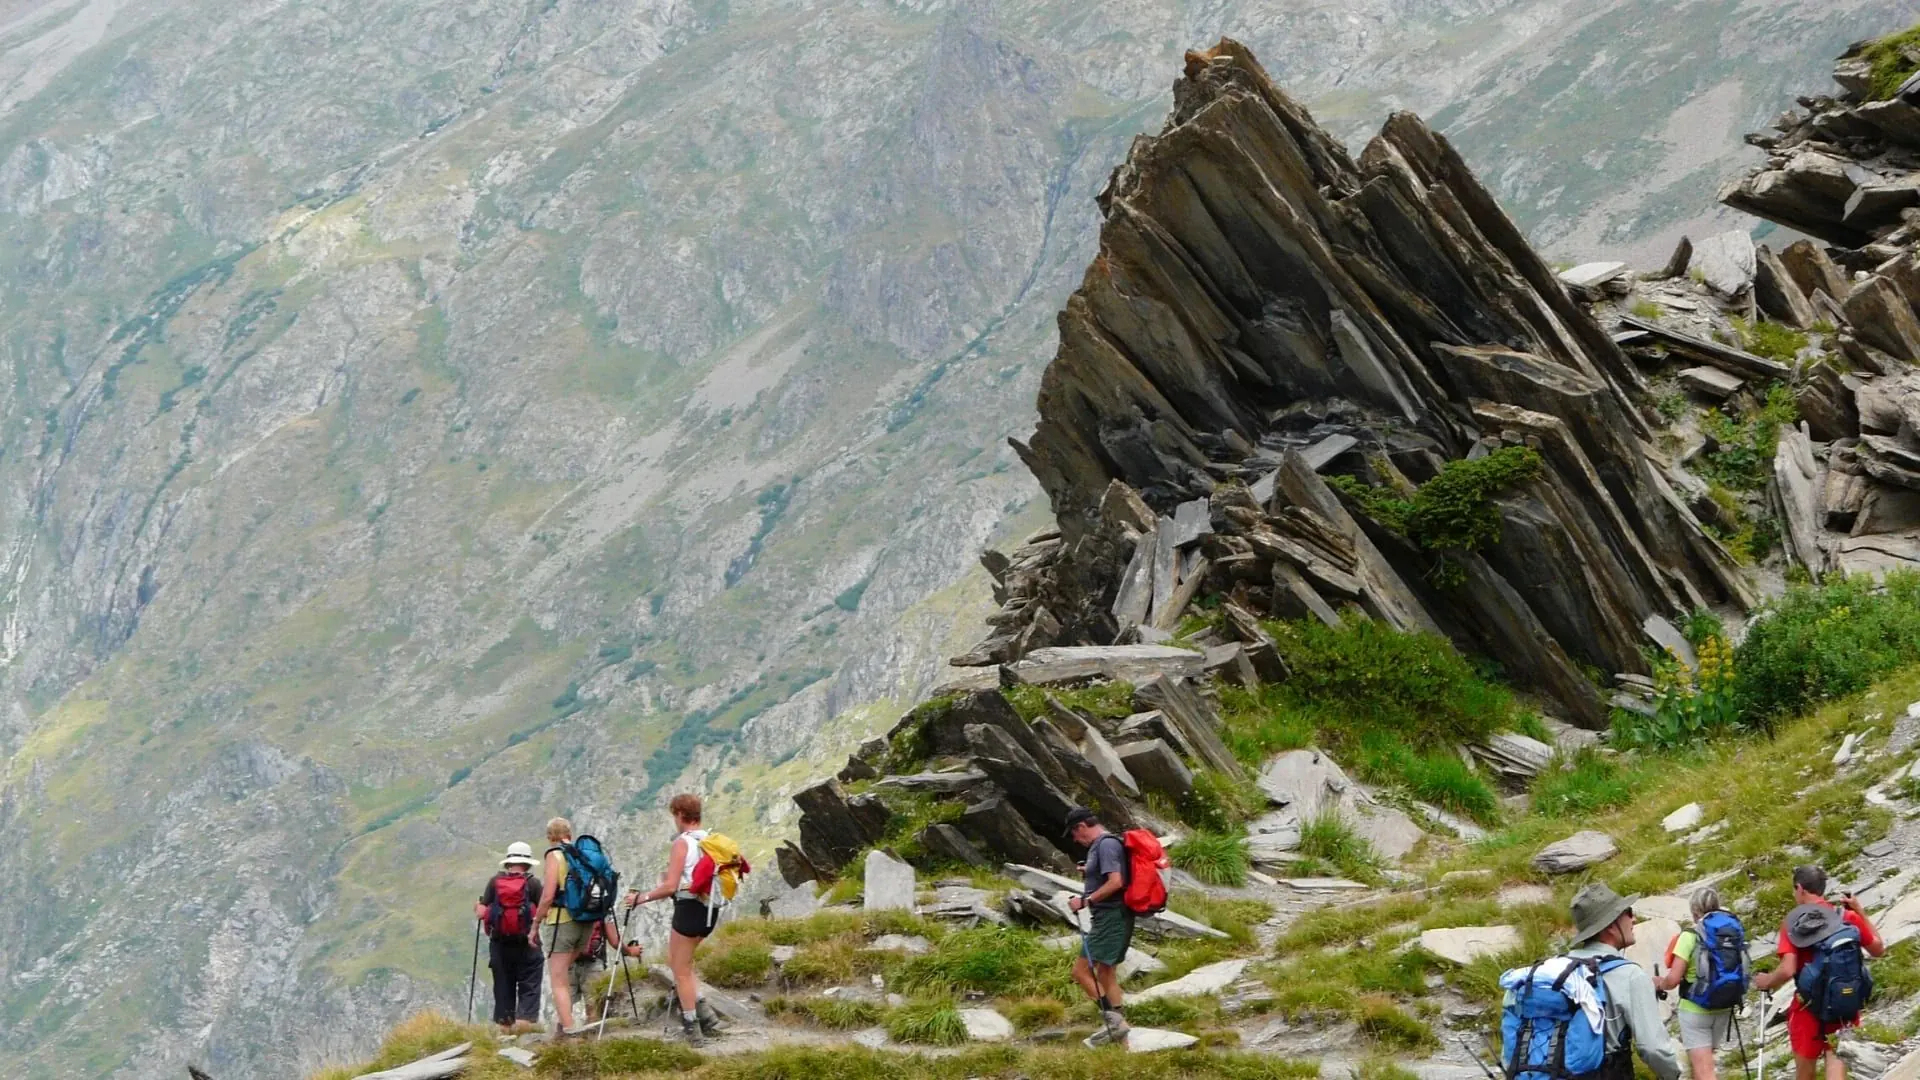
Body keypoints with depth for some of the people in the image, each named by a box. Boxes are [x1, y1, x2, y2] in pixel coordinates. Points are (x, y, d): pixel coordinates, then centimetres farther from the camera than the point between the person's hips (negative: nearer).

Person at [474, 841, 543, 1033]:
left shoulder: (495, 881, 1)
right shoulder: (533, 883, -5)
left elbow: (481, 912, -3)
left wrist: (477, 910, 19)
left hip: (500, 943, 3)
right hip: (526, 943, -3)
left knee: (503, 988, 13)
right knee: (529, 988, 0)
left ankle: (505, 1028, 14)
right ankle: (524, 1021, -18)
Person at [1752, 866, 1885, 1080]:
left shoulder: (1792, 923, -10)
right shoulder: (1848, 918, -2)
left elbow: (1787, 971, -18)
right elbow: (1877, 949, 12)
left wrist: (1767, 981, 2)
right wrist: (1860, 912, 17)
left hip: (1808, 1006, -1)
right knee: (1836, 1061, -2)